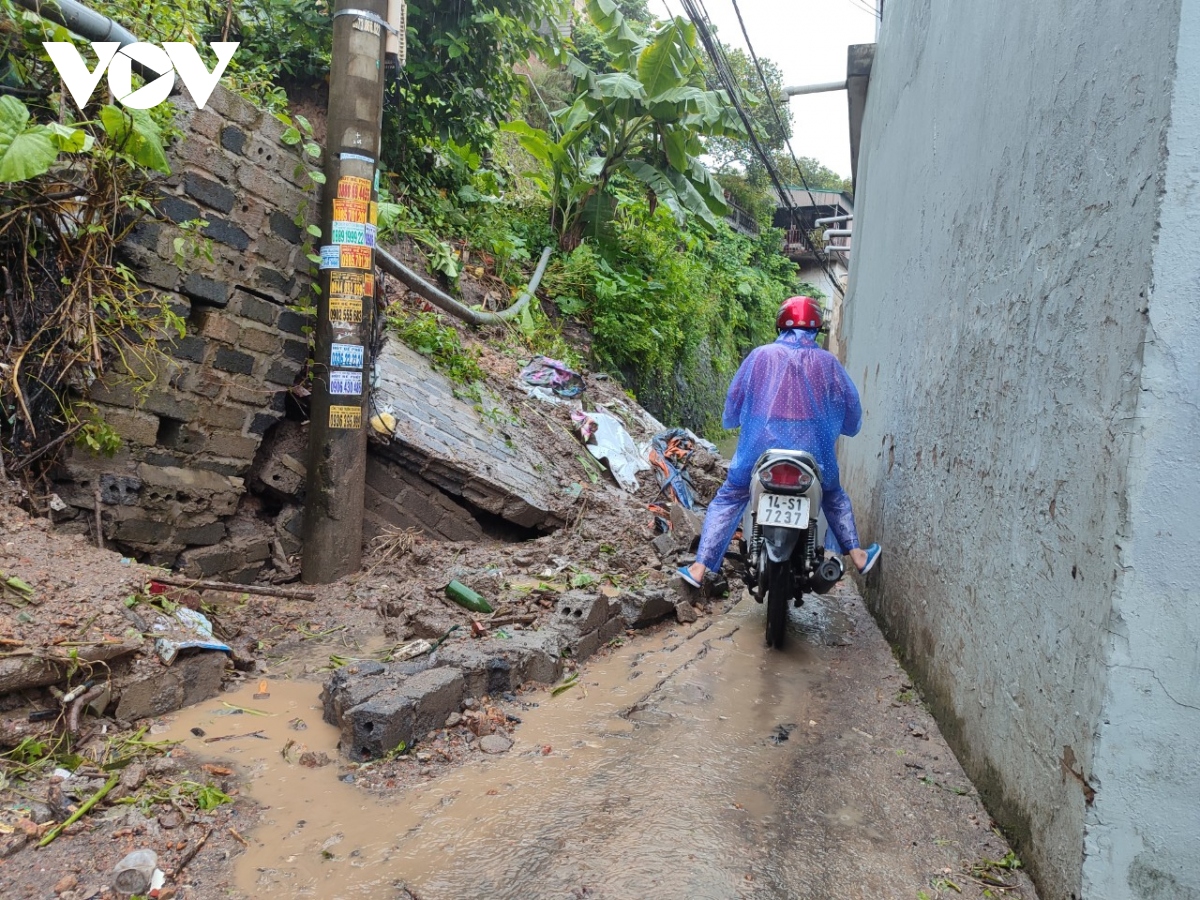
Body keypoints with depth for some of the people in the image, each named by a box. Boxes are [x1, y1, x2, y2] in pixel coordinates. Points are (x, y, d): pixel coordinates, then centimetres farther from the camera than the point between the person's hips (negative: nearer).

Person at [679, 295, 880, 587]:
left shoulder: (760, 355, 3)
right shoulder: (827, 361, 6)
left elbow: (735, 397, 7)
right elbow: (851, 405, 10)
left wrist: (731, 420, 27)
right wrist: (846, 427, 31)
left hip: (761, 446, -1)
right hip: (812, 450, 1)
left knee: (728, 499, 14)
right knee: (834, 497, 30)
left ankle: (700, 567, 6)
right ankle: (857, 555, 30)